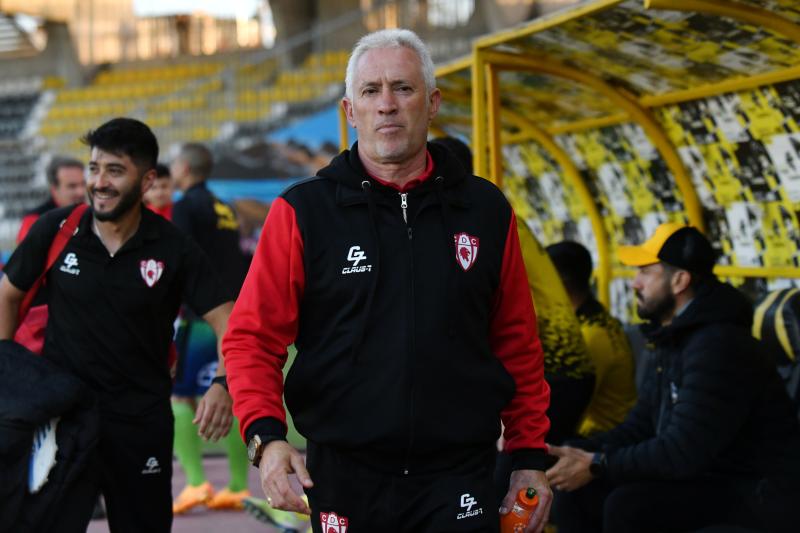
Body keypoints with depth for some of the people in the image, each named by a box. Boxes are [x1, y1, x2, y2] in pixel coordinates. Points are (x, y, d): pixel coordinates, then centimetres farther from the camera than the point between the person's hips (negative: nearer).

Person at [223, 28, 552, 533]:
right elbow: (252, 338, -2)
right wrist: (267, 436, -17)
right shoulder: (302, 212, -1)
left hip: (459, 480, 1)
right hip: (344, 479, 0)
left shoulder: (485, 210, 6)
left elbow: (517, 343, 11)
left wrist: (531, 455, 8)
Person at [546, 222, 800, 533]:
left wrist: (597, 466, -20)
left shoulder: (718, 347, -21)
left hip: (760, 496, -10)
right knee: (575, 495, -2)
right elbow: (638, 428, 12)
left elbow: (682, 451, -27)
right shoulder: (675, 341, 12)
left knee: (627, 506, -30)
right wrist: (576, 454, -4)